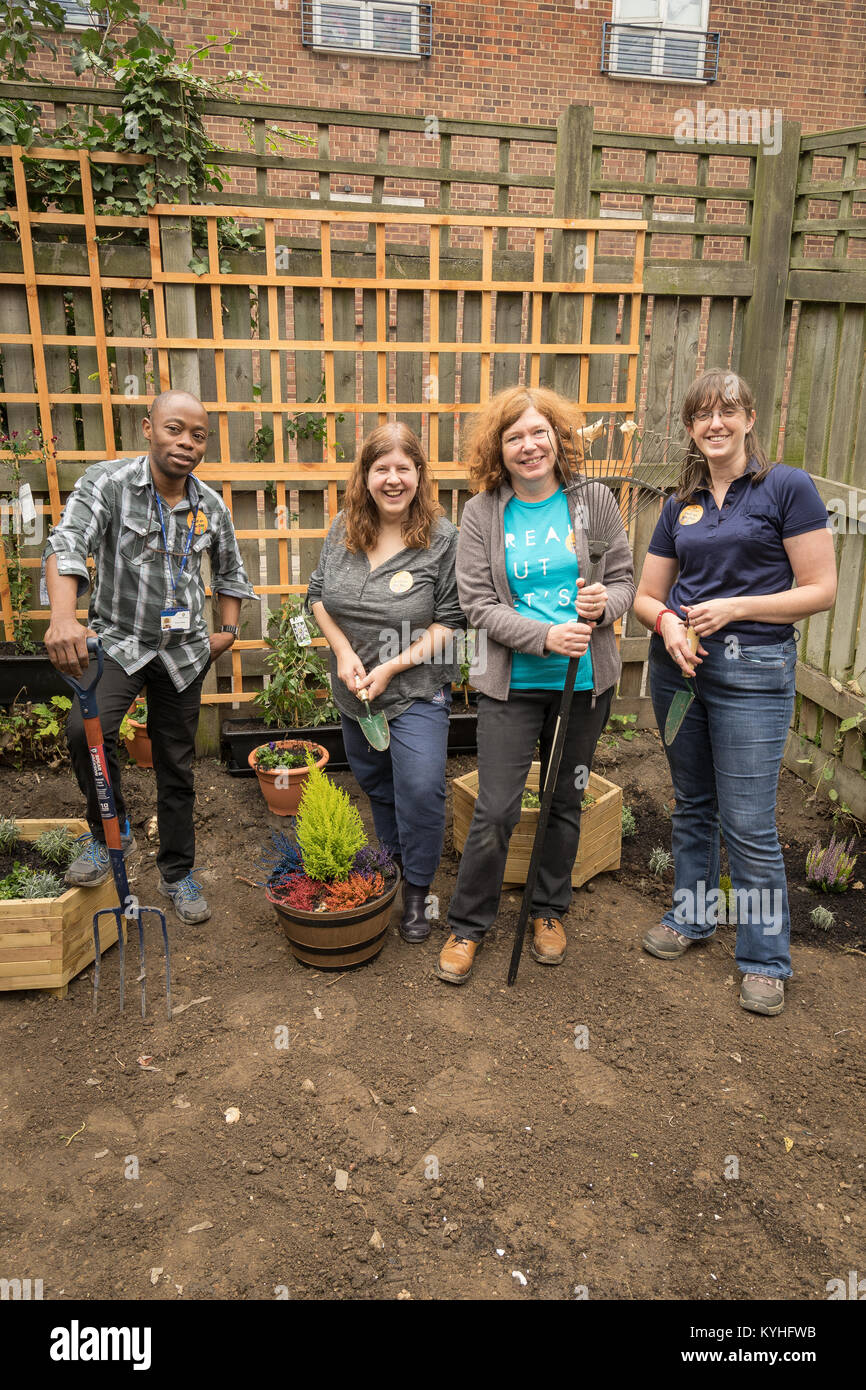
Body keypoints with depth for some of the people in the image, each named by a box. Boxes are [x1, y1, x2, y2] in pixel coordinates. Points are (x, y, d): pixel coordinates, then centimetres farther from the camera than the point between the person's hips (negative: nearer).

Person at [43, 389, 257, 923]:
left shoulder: (211, 505, 1)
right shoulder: (108, 483, -12)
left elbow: (230, 572, 19)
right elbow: (68, 544, -28)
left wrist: (229, 629, 8)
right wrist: (63, 617, -46)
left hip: (184, 650, 3)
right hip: (119, 640, -3)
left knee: (177, 766, 10)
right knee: (87, 728, -29)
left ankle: (178, 872, 28)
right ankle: (110, 832, -1)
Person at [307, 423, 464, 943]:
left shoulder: (443, 539, -13)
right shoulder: (345, 528, 0)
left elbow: (451, 622, -12)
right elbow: (319, 594, 8)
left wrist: (392, 667, -17)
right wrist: (344, 651, -7)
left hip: (417, 691, -5)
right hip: (354, 688, 5)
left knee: (420, 788, -11)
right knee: (375, 783, 19)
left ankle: (417, 891, 10)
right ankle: (391, 864, 42)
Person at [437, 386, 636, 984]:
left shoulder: (592, 501, 0)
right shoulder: (482, 513, -3)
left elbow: (624, 577, 5)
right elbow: (478, 603, -8)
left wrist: (604, 604, -19)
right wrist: (546, 636, -21)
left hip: (585, 681, 2)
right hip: (512, 683, -2)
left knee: (565, 802, 16)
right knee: (495, 811, -1)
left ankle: (551, 911, 37)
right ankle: (468, 925, 19)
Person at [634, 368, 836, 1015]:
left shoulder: (787, 487, -4)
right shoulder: (680, 505, 11)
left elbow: (821, 590, -8)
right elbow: (646, 594, 13)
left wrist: (735, 606, -16)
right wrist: (667, 622, -10)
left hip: (753, 669, -5)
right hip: (678, 665, 5)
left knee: (749, 824, -2)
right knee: (692, 806, 17)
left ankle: (766, 957, 16)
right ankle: (691, 915, 36)